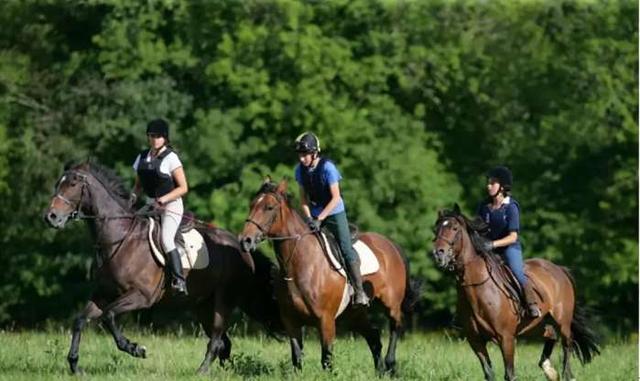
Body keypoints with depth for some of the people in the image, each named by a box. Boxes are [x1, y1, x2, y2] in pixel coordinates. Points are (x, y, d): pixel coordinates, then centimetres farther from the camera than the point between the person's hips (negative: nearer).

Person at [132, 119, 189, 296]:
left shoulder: (171, 158, -8)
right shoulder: (142, 157, 10)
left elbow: (183, 188, -10)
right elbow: (139, 183, 21)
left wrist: (164, 199, -21)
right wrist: (133, 196, -1)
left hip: (171, 205, -7)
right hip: (151, 206, 7)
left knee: (166, 239, -26)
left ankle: (179, 281, -29)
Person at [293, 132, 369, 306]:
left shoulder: (327, 168, -22)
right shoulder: (300, 170, -6)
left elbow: (335, 198, -21)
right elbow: (303, 197, 3)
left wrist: (319, 219, -26)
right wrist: (308, 217, -12)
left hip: (335, 213, -5)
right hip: (315, 214, 5)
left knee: (346, 250, -10)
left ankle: (359, 291, -6)